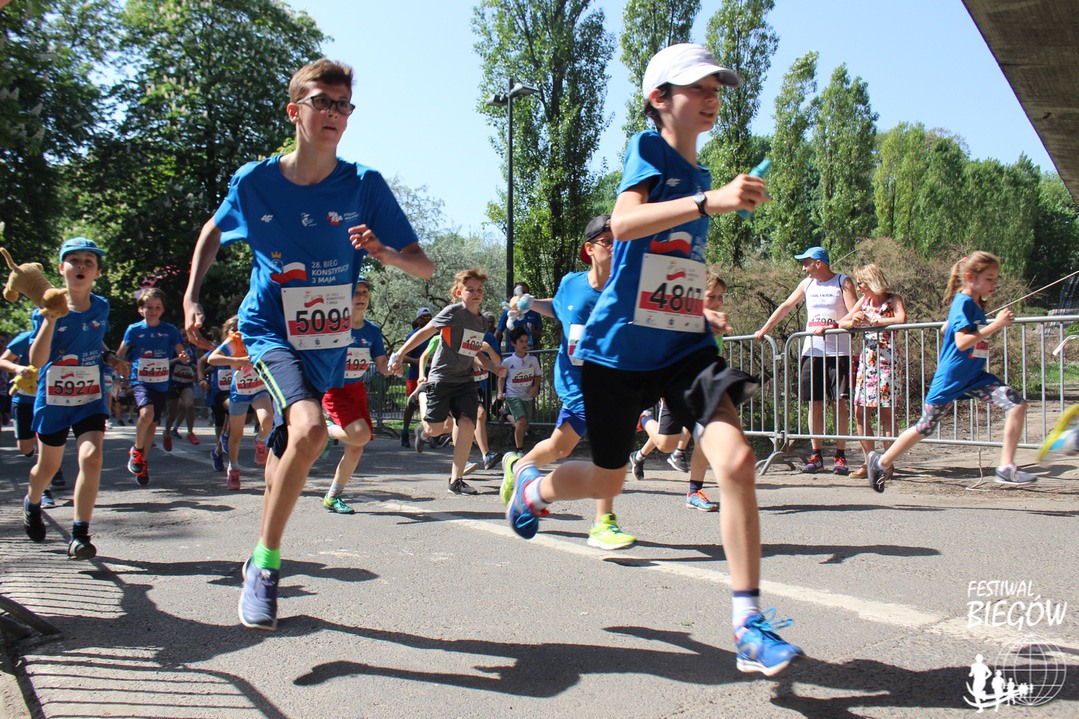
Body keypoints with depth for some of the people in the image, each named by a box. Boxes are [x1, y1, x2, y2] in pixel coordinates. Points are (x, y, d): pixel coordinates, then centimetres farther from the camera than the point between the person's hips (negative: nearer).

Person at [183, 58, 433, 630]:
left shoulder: (364, 186, -9)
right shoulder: (254, 181, -8)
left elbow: (424, 267, -9)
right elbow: (213, 230, 13)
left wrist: (382, 252, -30)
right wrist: (191, 298, 5)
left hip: (329, 341, 2)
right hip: (270, 330, -2)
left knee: (288, 453, 17)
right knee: (309, 429, -29)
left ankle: (260, 558, 44)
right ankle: (266, 562, -9)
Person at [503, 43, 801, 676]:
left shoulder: (700, 174, 16)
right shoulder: (648, 149, -5)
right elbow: (624, 222, -28)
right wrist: (711, 200, -38)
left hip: (685, 345, 5)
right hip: (622, 346, -5)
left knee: (736, 458, -18)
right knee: (608, 483, 10)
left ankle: (751, 628, -12)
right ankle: (531, 486, 45)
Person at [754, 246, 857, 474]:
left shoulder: (843, 282, -2)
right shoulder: (807, 284, 12)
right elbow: (786, 306, 17)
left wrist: (829, 328, -21)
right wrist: (764, 330, 12)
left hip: (838, 351, -4)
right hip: (812, 351, 4)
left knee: (839, 402, -3)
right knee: (814, 402, 2)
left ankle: (840, 456, 2)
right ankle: (816, 455, 8)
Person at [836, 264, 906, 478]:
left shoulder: (893, 299, -4)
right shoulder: (865, 301, 13)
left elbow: (902, 319, -24)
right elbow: (842, 322, 14)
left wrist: (872, 321, -19)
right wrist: (853, 323, -8)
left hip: (885, 361, -6)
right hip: (866, 360, 6)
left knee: (885, 413, -4)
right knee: (860, 413, 2)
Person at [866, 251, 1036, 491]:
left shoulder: (977, 304, 10)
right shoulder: (963, 303, -15)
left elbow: (946, 329, 23)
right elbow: (962, 342, -25)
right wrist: (996, 325, -24)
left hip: (974, 377, 8)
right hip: (950, 379, -8)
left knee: (1017, 403, -11)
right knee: (925, 427, 4)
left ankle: (1006, 468, -9)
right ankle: (881, 462, 21)